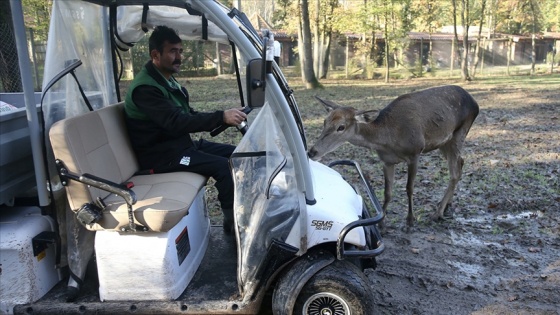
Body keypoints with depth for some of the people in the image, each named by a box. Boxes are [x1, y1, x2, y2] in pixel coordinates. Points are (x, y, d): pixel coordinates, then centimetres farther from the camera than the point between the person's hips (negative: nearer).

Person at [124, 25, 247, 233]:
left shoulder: (167, 80, 12)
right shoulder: (145, 88, -20)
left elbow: (187, 115, 11)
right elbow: (177, 123, -30)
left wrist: (222, 118, -4)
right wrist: (221, 117, -36)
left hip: (182, 143, 9)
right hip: (162, 154, -9)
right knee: (222, 166, -23)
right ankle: (232, 221, -8)